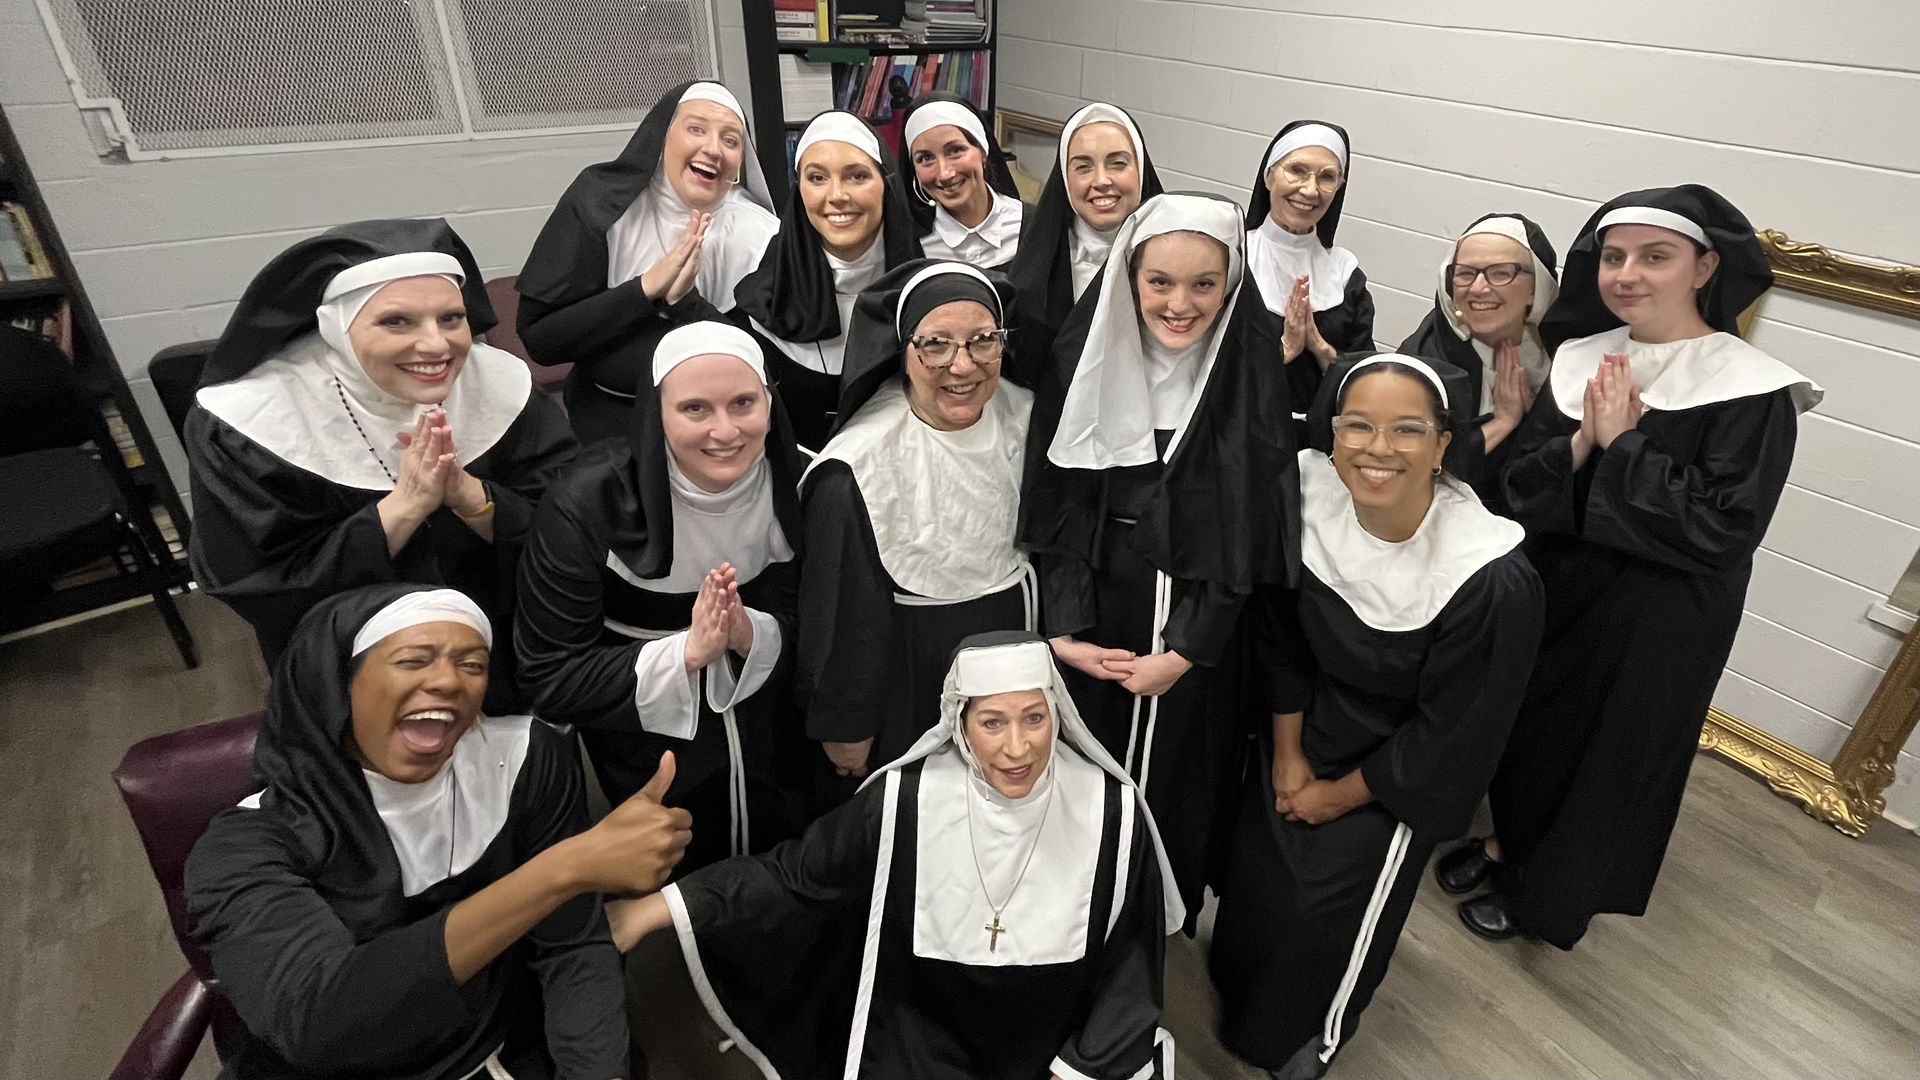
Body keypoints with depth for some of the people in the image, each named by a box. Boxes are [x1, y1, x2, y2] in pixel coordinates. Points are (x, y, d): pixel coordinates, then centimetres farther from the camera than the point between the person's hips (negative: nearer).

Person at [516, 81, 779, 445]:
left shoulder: (759, 235, -10)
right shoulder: (602, 202, -10)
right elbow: (537, 336, -12)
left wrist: (685, 301, -27)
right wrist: (644, 288, -23)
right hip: (608, 415, -1)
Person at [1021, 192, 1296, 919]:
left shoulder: (1251, 377, -10)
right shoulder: (1087, 355, -6)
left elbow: (1246, 534, -9)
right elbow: (1060, 501, -4)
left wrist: (1186, 651, -12)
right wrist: (1063, 626, -10)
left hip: (1196, 624, -1)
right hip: (1092, 609, 1)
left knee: (1173, 774, 13)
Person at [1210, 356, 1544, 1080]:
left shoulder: (1494, 583, -34)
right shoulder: (1306, 493, -22)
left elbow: (1449, 733, -20)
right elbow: (1280, 634, -6)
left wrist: (1340, 796, -8)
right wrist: (1287, 751, 0)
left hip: (1398, 774, -4)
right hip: (1302, 732, 4)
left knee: (1331, 915, 15)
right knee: (1255, 881, 21)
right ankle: (1241, 997, 55)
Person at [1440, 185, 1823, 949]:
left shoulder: (1752, 391, -18)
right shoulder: (1580, 357, -3)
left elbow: (1723, 530, -24)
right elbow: (1516, 477, -4)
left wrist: (1623, 443, -23)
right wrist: (1581, 444, -22)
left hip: (1655, 625, -5)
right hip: (1550, 591, 5)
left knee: (1606, 754, 14)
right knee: (1529, 728, 21)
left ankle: (1550, 894, 37)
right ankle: (1508, 838, 47)